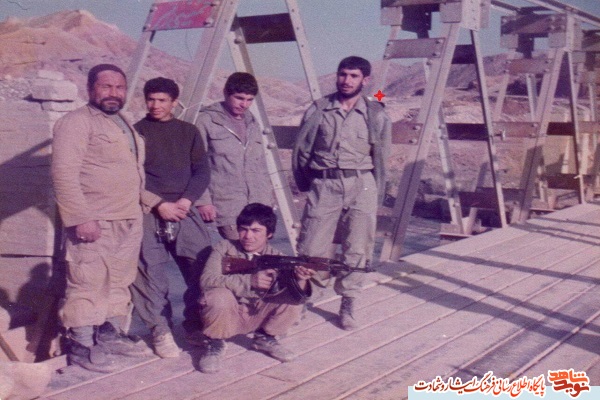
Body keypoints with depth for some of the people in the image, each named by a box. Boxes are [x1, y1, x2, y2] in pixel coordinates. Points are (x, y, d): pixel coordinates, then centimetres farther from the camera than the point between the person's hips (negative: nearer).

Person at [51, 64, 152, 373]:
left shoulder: (124, 125, 21)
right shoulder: (76, 122, -8)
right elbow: (64, 173, -17)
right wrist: (80, 217, -23)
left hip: (129, 221, 9)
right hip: (94, 223, -9)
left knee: (120, 282, 13)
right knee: (88, 284, -5)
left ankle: (111, 335, 25)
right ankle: (81, 346, 3)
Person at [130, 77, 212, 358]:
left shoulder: (188, 132, 15)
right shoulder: (136, 132, 7)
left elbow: (202, 172, 9)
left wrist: (185, 201, -7)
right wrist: (159, 204, -10)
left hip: (184, 211, 2)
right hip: (148, 213, -2)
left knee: (204, 267, -5)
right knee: (151, 272, -7)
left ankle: (196, 324, 12)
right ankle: (161, 330, 6)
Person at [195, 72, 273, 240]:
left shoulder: (252, 123, 19)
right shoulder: (207, 121, 1)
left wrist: (268, 200, 16)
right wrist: (203, 200, -9)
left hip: (257, 208, 6)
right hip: (227, 208, -5)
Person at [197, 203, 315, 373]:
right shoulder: (225, 249, -12)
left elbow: (297, 295, -16)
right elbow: (206, 280, -29)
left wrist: (300, 280, -41)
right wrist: (249, 280, -38)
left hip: (257, 315, 3)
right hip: (227, 316, -3)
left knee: (294, 298, -17)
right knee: (219, 296, -35)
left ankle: (265, 337, 8)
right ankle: (214, 343, -7)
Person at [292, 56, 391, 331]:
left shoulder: (376, 115, 7)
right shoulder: (318, 110, 6)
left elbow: (380, 159, 10)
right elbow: (300, 151, 11)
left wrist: (376, 197, 8)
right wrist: (306, 185, 12)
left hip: (361, 185, 0)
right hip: (324, 185, 0)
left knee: (356, 250, 0)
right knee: (311, 249, -2)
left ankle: (347, 306, 15)